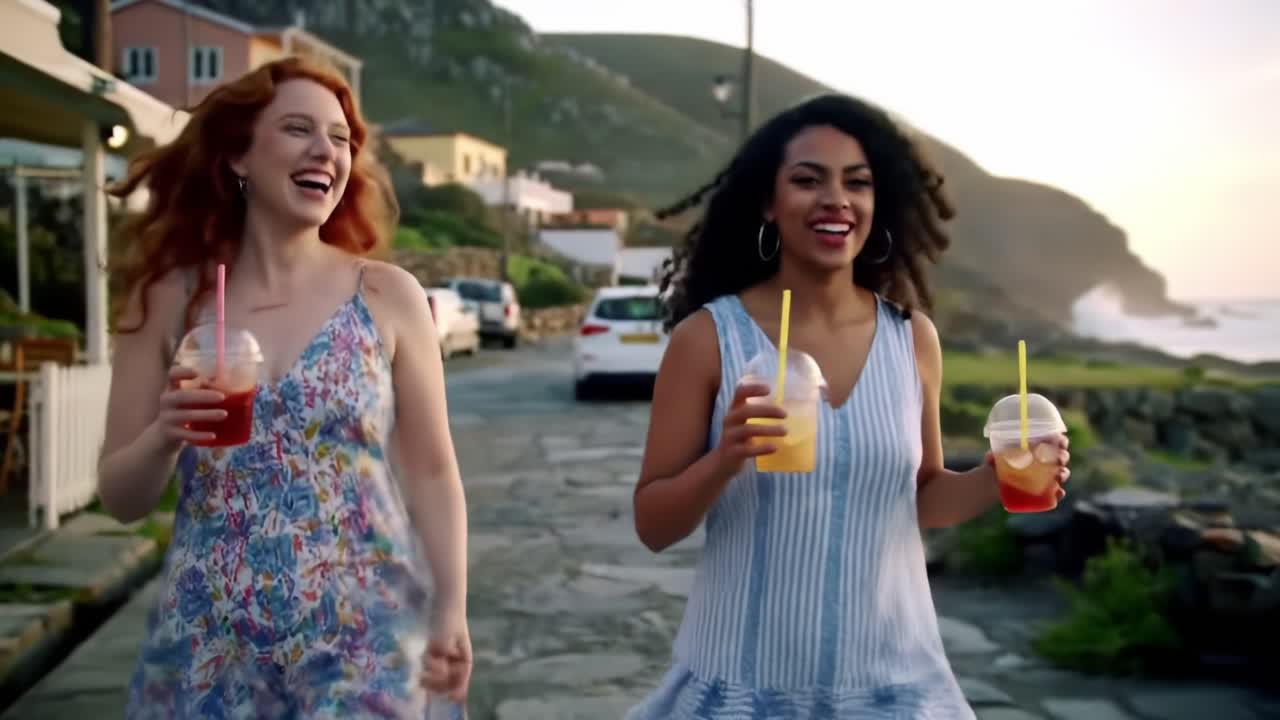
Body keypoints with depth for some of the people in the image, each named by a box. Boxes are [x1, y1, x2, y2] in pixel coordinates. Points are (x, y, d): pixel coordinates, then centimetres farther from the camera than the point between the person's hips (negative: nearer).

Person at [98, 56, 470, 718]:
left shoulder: (389, 295, -3)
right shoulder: (170, 296, -1)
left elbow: (431, 473, 0)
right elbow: (120, 498, 2)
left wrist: (451, 611, -8)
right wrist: (166, 436, -17)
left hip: (365, 645, -1)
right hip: (209, 651, 1)